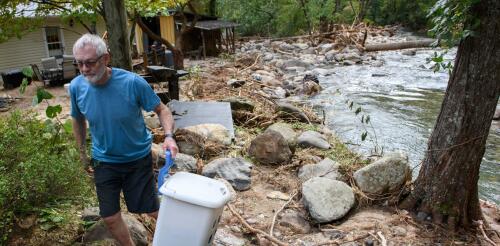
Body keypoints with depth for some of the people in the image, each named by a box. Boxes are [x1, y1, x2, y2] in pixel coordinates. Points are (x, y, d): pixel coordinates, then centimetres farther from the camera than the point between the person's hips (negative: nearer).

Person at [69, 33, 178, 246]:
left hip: (138, 158, -2)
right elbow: (78, 121, 5)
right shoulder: (76, 87, -14)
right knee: (110, 218, 8)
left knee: (151, 210, 9)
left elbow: (161, 109, -13)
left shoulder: (132, 82, -24)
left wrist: (168, 136, -31)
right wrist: (82, 153, 12)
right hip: (104, 161, 3)